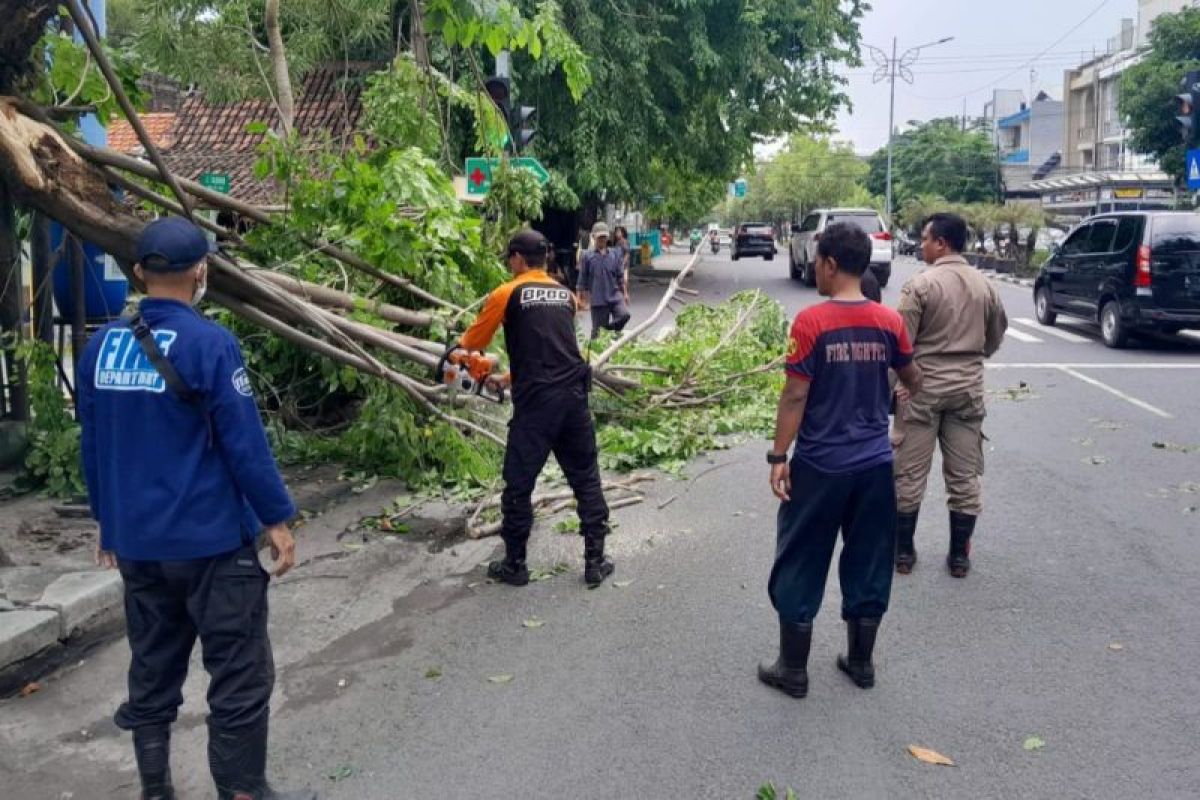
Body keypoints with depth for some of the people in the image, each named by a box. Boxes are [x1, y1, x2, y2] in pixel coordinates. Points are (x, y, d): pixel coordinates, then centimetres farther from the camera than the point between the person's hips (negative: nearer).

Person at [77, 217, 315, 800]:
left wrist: (107, 518, 23)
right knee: (240, 675, 4)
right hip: (211, 538, -7)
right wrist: (276, 518, -7)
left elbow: (93, 445, 11)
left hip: (135, 540, 7)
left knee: (152, 670, 17)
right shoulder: (209, 343, -16)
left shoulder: (102, 346, 4)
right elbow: (244, 441, -16)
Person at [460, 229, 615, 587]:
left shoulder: (506, 294, 0)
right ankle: (595, 561, 17)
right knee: (587, 481, 14)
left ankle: (514, 565, 18)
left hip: (536, 402, -5)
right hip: (574, 396, 5)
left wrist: (458, 347, 34)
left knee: (519, 485, 8)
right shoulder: (566, 295, 16)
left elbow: (472, 343, 10)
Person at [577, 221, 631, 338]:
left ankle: (610, 330, 5)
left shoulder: (615, 254, 7)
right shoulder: (588, 256, -2)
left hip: (615, 295, 2)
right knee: (598, 329, 1)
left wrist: (625, 293, 9)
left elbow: (620, 276, 11)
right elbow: (583, 279, 2)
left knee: (624, 314, -21)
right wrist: (582, 297, 2)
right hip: (598, 299, -2)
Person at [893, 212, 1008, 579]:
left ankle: (903, 550, 13)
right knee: (964, 475, 10)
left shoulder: (921, 284, -12)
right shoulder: (985, 285, 4)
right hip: (969, 387, 5)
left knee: (910, 473, 6)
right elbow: (995, 338, 15)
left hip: (923, 387, -4)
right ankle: (959, 555, 16)